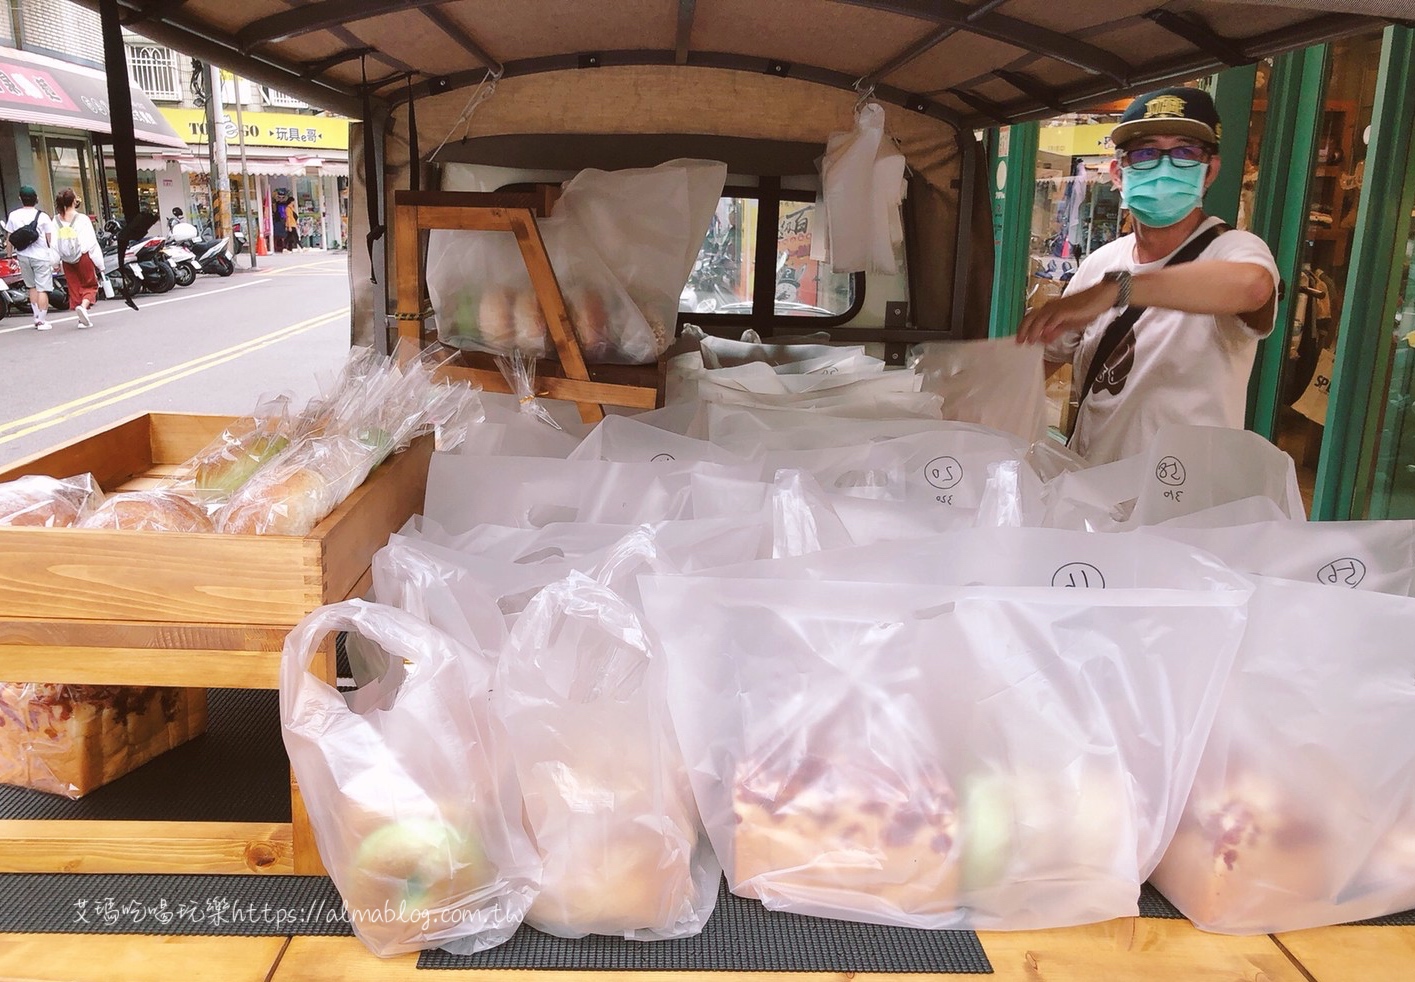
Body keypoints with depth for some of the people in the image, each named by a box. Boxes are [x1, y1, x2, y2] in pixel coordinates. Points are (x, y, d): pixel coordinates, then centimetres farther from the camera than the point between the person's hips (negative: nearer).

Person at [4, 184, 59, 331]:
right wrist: (54, 258, 3)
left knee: (32, 287, 18)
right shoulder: (43, 217, -8)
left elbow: (10, 238, 4)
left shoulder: (13, 216, 2)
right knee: (42, 289, -1)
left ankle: (37, 317, 19)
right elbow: (50, 239, -5)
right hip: (41, 256, -4)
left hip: (23, 256, 4)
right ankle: (42, 321, -2)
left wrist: (10, 255, 14)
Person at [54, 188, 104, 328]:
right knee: (90, 285, 8)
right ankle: (84, 305, -21)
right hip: (83, 256, -4)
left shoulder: (56, 220, -1)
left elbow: (54, 243, 2)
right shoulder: (82, 219, -12)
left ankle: (82, 319, 14)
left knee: (74, 288, 13)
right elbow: (92, 243, -12)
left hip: (67, 260, 4)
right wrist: (100, 263, -7)